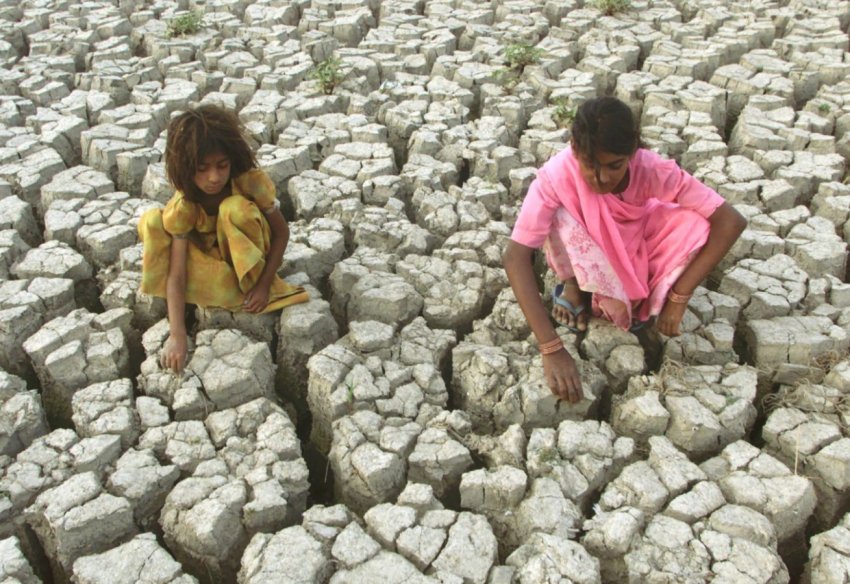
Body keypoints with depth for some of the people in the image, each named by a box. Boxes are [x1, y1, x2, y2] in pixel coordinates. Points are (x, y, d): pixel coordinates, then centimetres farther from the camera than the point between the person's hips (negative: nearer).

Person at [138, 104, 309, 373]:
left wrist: (263, 284, -26)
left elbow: (281, 232, -17)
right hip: (209, 258, 2)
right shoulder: (183, 206, -27)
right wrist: (177, 335, -41)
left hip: (248, 254, -2)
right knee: (151, 222, -25)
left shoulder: (251, 182, -29)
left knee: (234, 208, -35)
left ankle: (251, 285, -16)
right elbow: (176, 275, -31)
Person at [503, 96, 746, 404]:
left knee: (696, 224, -28)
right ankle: (574, 287, -7)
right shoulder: (556, 175, -35)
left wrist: (678, 297, -34)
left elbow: (731, 221, -31)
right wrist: (551, 349, -47)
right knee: (561, 217, -35)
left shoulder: (652, 169, -32)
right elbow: (515, 256, -41)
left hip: (635, 246, 2)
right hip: (581, 255, -1)